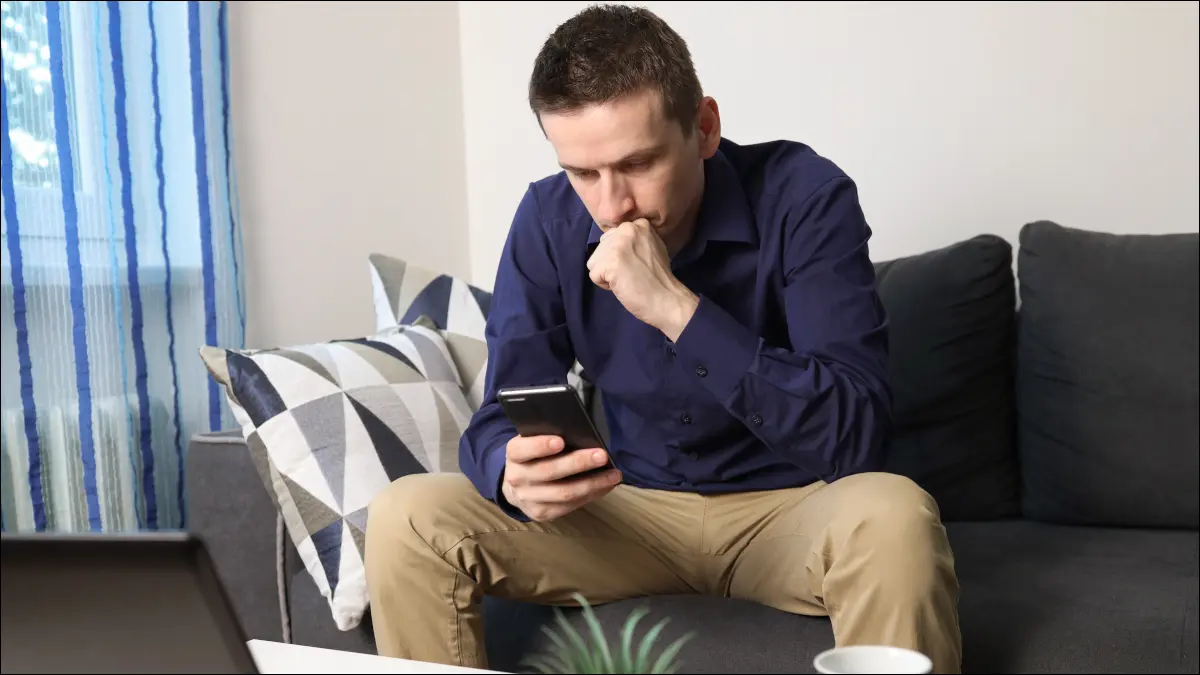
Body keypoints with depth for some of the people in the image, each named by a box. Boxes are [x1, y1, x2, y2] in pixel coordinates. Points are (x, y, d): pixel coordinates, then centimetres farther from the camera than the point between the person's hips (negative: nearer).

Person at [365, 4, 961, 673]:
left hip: (787, 510, -3)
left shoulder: (804, 198, -19)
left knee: (891, 516, -36)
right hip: (631, 510, 3)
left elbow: (855, 438, -26)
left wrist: (678, 308, -34)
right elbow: (502, 417, -7)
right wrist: (514, 474, -33)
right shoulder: (550, 220, -7)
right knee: (408, 521, -17)